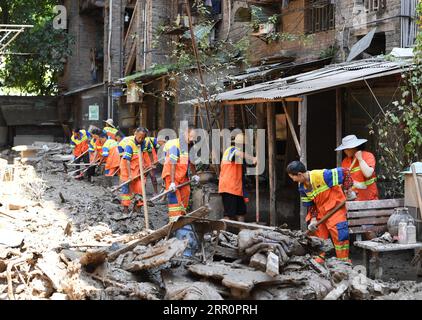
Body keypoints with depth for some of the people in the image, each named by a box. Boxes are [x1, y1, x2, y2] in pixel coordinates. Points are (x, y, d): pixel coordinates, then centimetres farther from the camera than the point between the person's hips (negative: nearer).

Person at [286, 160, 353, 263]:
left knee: (339, 234, -8)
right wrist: (313, 219, -7)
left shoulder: (322, 175, -26)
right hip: (320, 210, 7)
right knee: (317, 232, 12)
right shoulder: (302, 186, -2)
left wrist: (349, 189, -19)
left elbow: (344, 172, -21)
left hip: (335, 207, -7)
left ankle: (344, 261, 5)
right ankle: (319, 259, 24)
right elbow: (309, 204, 5)